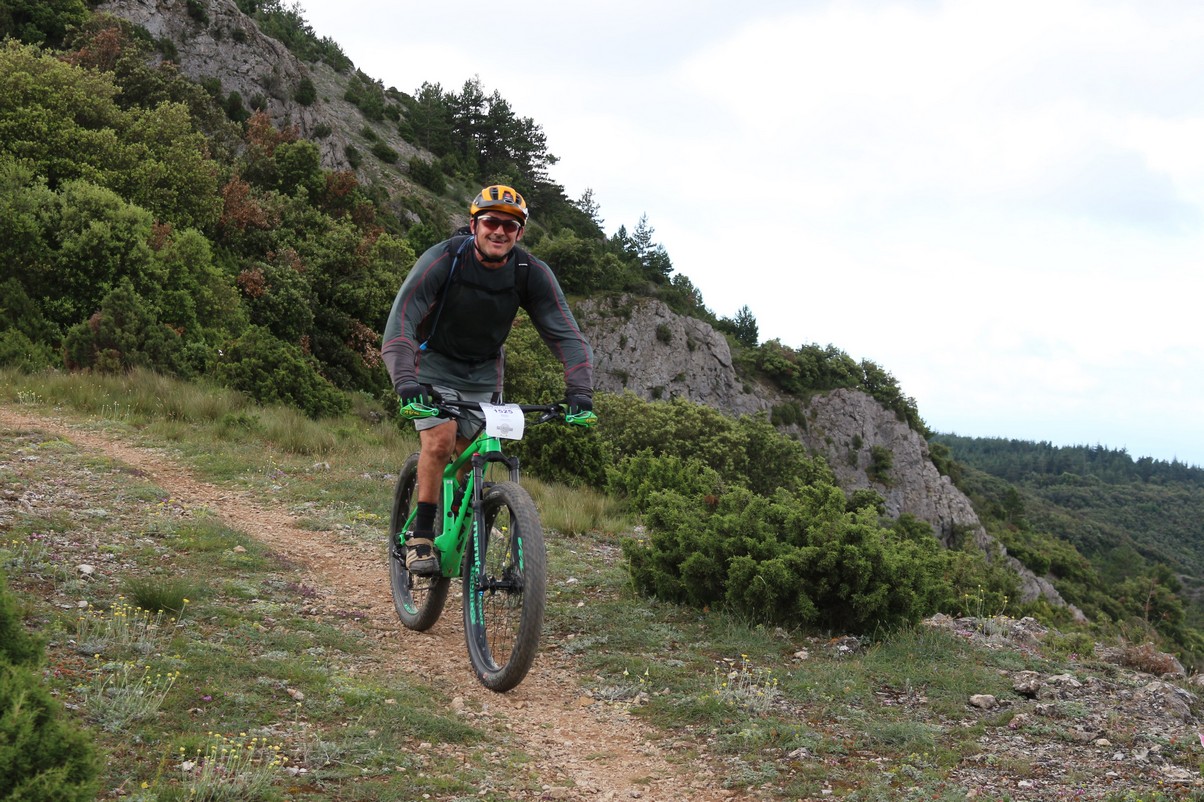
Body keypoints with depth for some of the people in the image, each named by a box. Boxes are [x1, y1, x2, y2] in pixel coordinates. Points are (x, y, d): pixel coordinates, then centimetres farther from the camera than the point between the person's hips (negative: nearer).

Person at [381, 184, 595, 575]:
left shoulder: (533, 273, -17)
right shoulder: (442, 260, -26)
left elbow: (566, 333, -18)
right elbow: (401, 319, -34)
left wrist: (579, 389, -33)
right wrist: (405, 380, -49)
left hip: (484, 373, 4)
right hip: (434, 363, -3)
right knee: (439, 443, -22)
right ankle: (420, 536, -9)